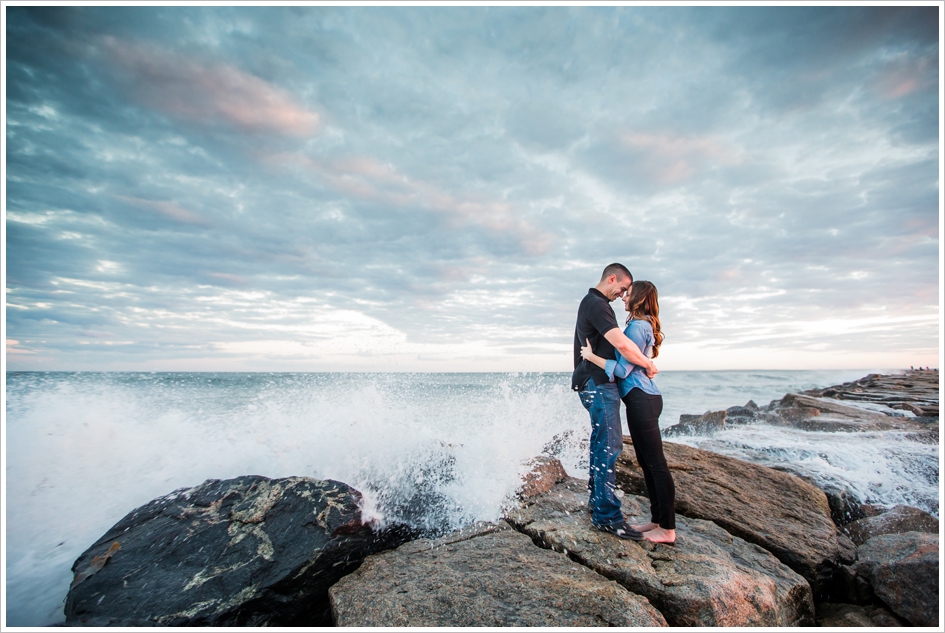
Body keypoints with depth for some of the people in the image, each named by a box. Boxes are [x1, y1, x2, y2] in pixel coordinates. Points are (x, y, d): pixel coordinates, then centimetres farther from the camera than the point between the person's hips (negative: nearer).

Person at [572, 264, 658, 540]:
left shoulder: (591, 303, 18)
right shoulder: (596, 304, -16)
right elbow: (621, 344, -27)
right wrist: (648, 364, -14)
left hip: (594, 382, 11)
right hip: (598, 384, -11)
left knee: (601, 444, 16)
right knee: (609, 446, -8)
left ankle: (596, 502, 26)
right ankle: (607, 516, -2)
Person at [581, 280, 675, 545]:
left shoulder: (637, 327, -14)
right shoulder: (645, 326, 17)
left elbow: (623, 369, -17)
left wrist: (591, 356, -10)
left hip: (641, 399, -11)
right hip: (643, 397, 11)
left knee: (656, 463, -3)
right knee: (646, 462, 15)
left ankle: (668, 529, 6)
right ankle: (657, 519, 24)